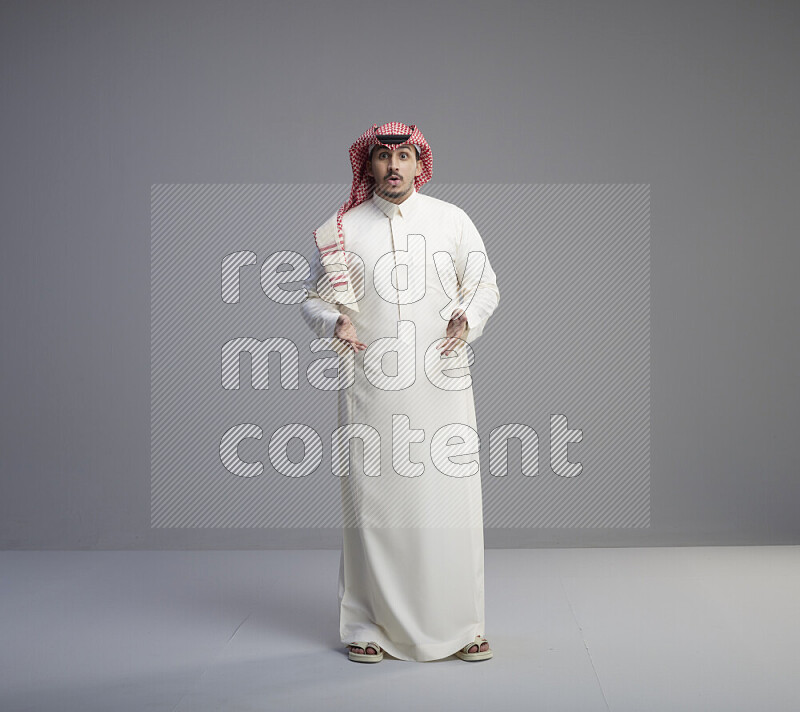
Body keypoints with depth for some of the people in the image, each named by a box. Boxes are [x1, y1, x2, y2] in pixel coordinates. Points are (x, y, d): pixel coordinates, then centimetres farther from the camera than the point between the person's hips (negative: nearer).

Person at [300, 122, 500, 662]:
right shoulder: (341, 230, 6)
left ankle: (460, 625, 12)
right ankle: (369, 625, 15)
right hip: (370, 384, 0)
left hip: (441, 380, 0)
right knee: (371, 501, 1)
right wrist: (335, 322, -11)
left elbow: (486, 284, 12)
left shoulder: (452, 221, 8)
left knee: (452, 500, -1)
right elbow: (314, 299, 11)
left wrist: (467, 318, -8)